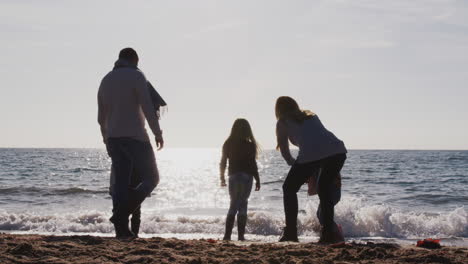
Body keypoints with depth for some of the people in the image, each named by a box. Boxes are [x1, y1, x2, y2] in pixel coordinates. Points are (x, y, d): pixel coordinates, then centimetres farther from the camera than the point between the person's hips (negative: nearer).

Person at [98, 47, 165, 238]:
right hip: (135, 137, -7)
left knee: (122, 182, 9)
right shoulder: (136, 76, -5)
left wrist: (106, 138, 31)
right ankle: (121, 214, -14)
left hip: (113, 138, 7)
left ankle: (121, 228, 3)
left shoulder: (106, 80, 15)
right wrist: (157, 133, -10)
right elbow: (148, 108, -15)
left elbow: (101, 116, 19)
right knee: (151, 178, 3)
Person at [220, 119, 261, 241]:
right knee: (242, 205, 5)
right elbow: (253, 164, -8)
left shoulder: (227, 144, 3)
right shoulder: (249, 145, -6)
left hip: (233, 176, 3)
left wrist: (222, 177, 17)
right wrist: (257, 180, -1)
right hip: (246, 176, -3)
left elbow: (223, 163, 6)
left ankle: (227, 234, 0)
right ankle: (241, 235, 1)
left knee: (233, 205, 11)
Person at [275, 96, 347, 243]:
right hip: (338, 150, 5)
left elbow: (284, 151, 23)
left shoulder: (283, 122, 22)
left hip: (311, 153, -5)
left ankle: (291, 232, 10)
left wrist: (295, 165, 38)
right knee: (324, 189, 25)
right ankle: (328, 234, 18)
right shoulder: (311, 116, 34)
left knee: (289, 189, 16)